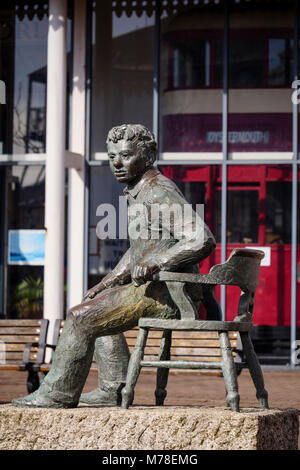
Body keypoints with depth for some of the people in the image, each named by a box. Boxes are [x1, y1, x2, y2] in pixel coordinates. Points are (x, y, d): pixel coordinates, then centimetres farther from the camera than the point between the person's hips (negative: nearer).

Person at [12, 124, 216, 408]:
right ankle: (114, 390, 21)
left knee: (81, 317, -11)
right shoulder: (138, 192, 16)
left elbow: (203, 241, -27)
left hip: (166, 295, -11)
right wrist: (107, 283, 21)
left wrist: (155, 263, -31)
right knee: (99, 307, 29)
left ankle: (58, 393, -1)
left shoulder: (160, 192, -16)